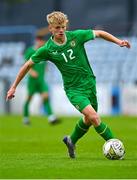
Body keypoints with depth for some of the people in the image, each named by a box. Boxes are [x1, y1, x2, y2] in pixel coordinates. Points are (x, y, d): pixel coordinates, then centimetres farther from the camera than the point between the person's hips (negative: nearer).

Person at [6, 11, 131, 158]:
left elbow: (99, 33, 6)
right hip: (73, 89, -4)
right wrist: (14, 87, 0)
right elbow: (28, 65, -2)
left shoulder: (76, 36, -8)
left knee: (88, 119, 17)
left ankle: (71, 141, 42)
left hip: (89, 83, 4)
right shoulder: (47, 49, -11)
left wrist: (118, 41, -4)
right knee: (93, 116, -21)